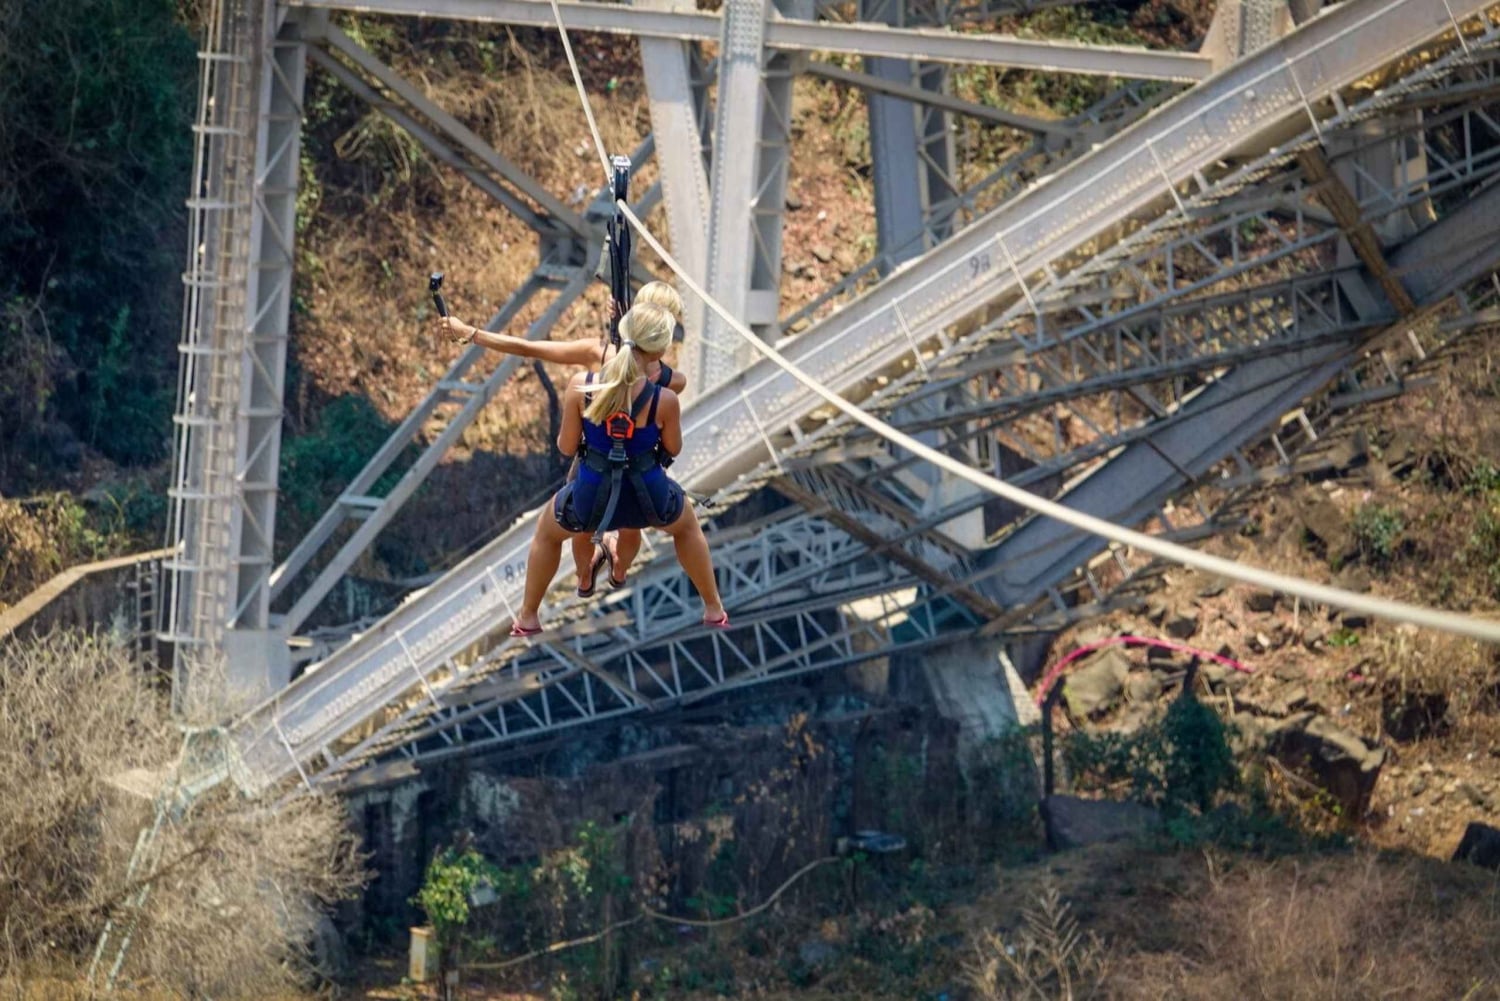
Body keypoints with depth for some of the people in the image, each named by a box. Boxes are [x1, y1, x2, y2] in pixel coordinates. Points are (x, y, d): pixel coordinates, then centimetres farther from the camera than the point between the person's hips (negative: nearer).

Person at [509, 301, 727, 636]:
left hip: (591, 495, 0)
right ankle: (714, 610, 45)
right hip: (648, 495, 0)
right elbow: (673, 448, -2)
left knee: (546, 533, 35)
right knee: (687, 527, 37)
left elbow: (566, 447, -8)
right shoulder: (665, 399, -22)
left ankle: (527, 618, 42)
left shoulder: (580, 385, -20)